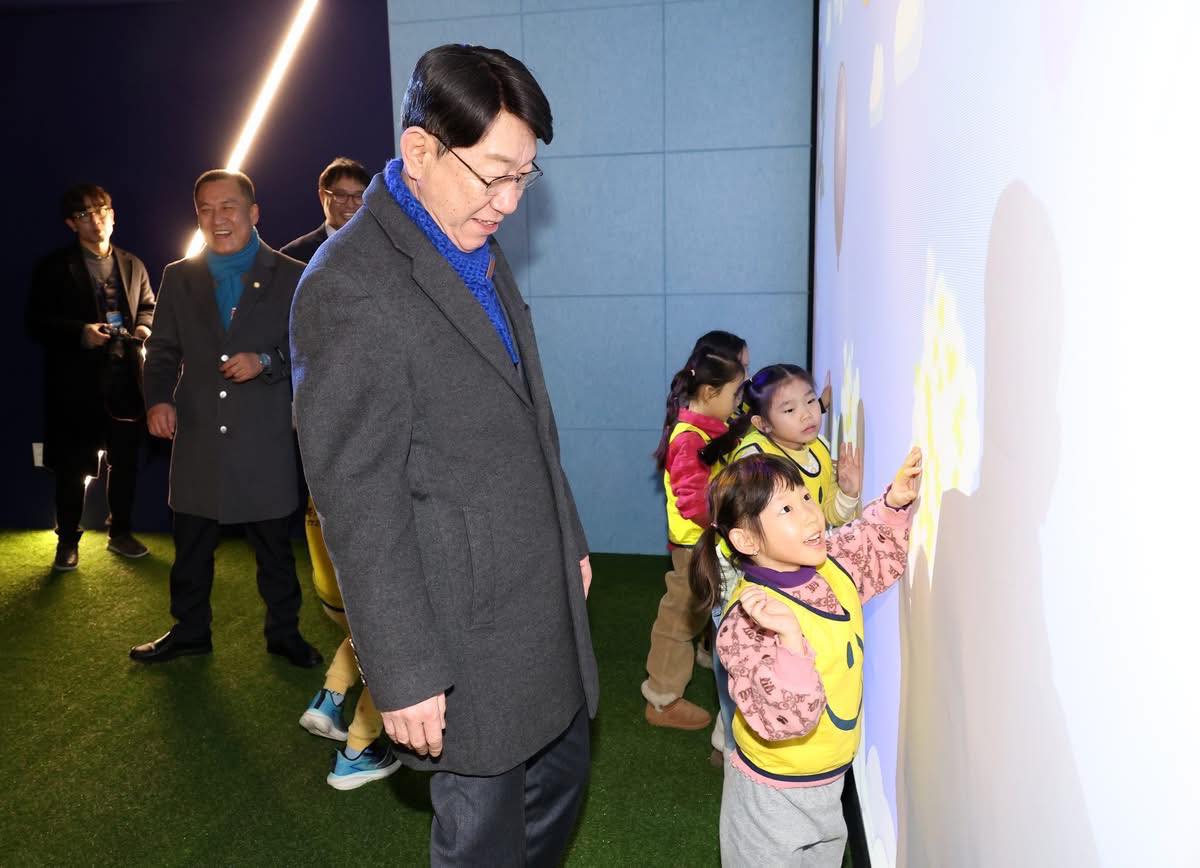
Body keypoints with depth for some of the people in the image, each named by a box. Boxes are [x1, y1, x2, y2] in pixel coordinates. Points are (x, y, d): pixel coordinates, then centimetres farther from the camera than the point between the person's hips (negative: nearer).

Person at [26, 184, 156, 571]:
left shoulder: (133, 265, 13)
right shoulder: (55, 267, 1)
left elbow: (148, 306, 20)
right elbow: (36, 321, -4)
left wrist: (144, 327, -2)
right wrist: (79, 332, -19)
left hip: (125, 379, 3)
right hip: (77, 382, -3)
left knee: (124, 461, 10)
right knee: (72, 466, 3)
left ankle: (120, 532, 25)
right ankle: (67, 541, 17)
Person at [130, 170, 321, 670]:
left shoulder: (291, 277, 1)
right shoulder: (179, 277, 10)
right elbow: (163, 349, 10)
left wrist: (266, 361, -19)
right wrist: (158, 399, -6)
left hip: (264, 441, -2)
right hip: (198, 437, 3)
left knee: (274, 547, 9)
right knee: (191, 548, 14)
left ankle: (284, 632, 24)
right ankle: (189, 631, 31)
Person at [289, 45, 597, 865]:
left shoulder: (481, 251, 7)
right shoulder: (350, 286, -20)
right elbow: (359, 507, -19)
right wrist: (407, 676, -15)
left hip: (545, 601, 8)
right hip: (468, 633, -8)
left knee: (561, 780, 23)